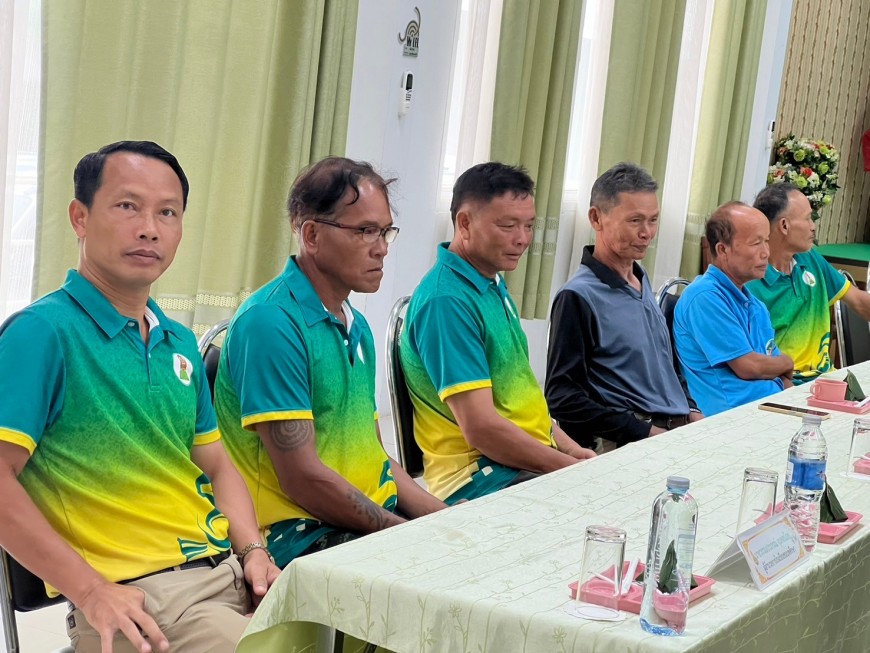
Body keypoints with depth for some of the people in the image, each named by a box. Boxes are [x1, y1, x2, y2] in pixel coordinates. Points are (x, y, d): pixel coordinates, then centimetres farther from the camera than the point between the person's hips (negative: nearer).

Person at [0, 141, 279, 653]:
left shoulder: (181, 342, 15)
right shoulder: (42, 332, -7)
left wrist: (253, 550, 4)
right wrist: (90, 590, -19)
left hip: (227, 570, 7)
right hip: (133, 596, -7)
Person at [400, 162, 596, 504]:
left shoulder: (493, 284, 14)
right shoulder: (446, 301, -17)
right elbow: (480, 428, -21)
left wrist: (569, 448, 8)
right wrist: (568, 467, -15)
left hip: (531, 464, 10)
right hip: (480, 480, -9)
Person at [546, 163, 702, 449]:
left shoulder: (641, 283, 19)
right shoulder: (578, 297, -8)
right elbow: (562, 400, -13)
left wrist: (692, 411, 11)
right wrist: (647, 433, -16)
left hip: (679, 431, 8)